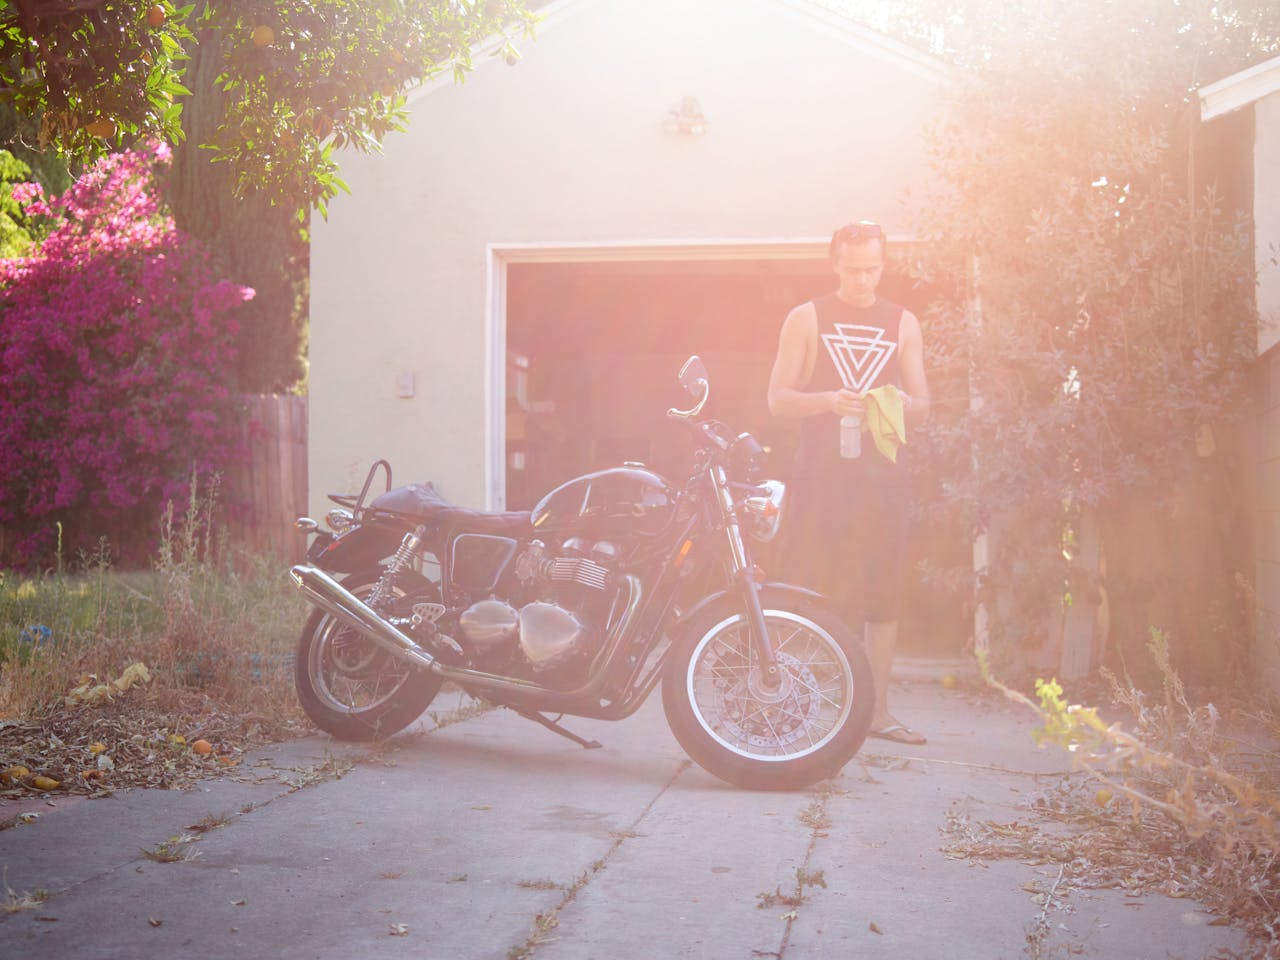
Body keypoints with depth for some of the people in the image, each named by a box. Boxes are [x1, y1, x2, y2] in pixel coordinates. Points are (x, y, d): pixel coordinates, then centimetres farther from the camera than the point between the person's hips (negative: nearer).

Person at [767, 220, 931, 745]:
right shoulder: (807, 318, 7)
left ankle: (877, 708, 8)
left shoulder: (903, 323, 14)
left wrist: (903, 405, -10)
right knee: (809, 590, -7)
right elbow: (777, 398, 2)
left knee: (883, 593, 1)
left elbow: (922, 402, 14)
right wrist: (828, 401, -16)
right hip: (821, 471, -2)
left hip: (883, 475, 2)